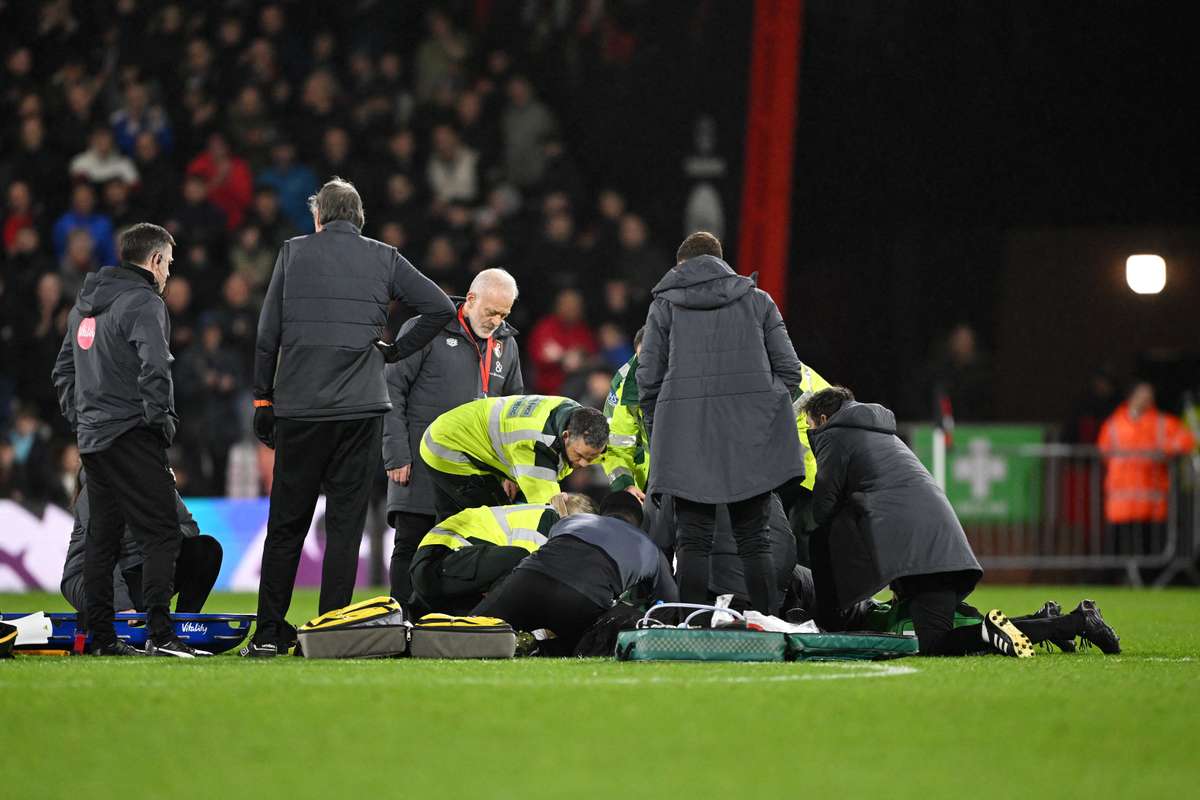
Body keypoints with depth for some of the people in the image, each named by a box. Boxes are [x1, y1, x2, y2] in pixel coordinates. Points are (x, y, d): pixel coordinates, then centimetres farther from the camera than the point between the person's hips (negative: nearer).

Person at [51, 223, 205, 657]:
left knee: (102, 537, 12)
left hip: (91, 437, 9)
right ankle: (159, 633, -18)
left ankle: (101, 636, 12)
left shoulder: (86, 304, 17)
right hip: (131, 436, -9)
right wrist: (163, 421, -11)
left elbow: (64, 369, 22)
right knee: (161, 533, -9)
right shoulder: (144, 303, -10)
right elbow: (154, 370, -21)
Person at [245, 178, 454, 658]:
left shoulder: (294, 253, 5)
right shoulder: (383, 259, 6)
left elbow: (268, 333, 3)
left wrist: (262, 400, 9)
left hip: (299, 408, 0)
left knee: (286, 524, 7)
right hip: (361, 407, 0)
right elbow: (441, 307, 1)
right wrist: (398, 350, 11)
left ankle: (267, 634, 7)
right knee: (346, 524, 3)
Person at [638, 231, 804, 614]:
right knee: (754, 539, 5)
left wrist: (658, 438, 15)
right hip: (751, 435, 1)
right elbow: (789, 370, 7)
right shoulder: (757, 300, 12)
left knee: (693, 540, 1)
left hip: (687, 435, -1)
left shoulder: (665, 305, 9)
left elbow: (648, 381, 6)